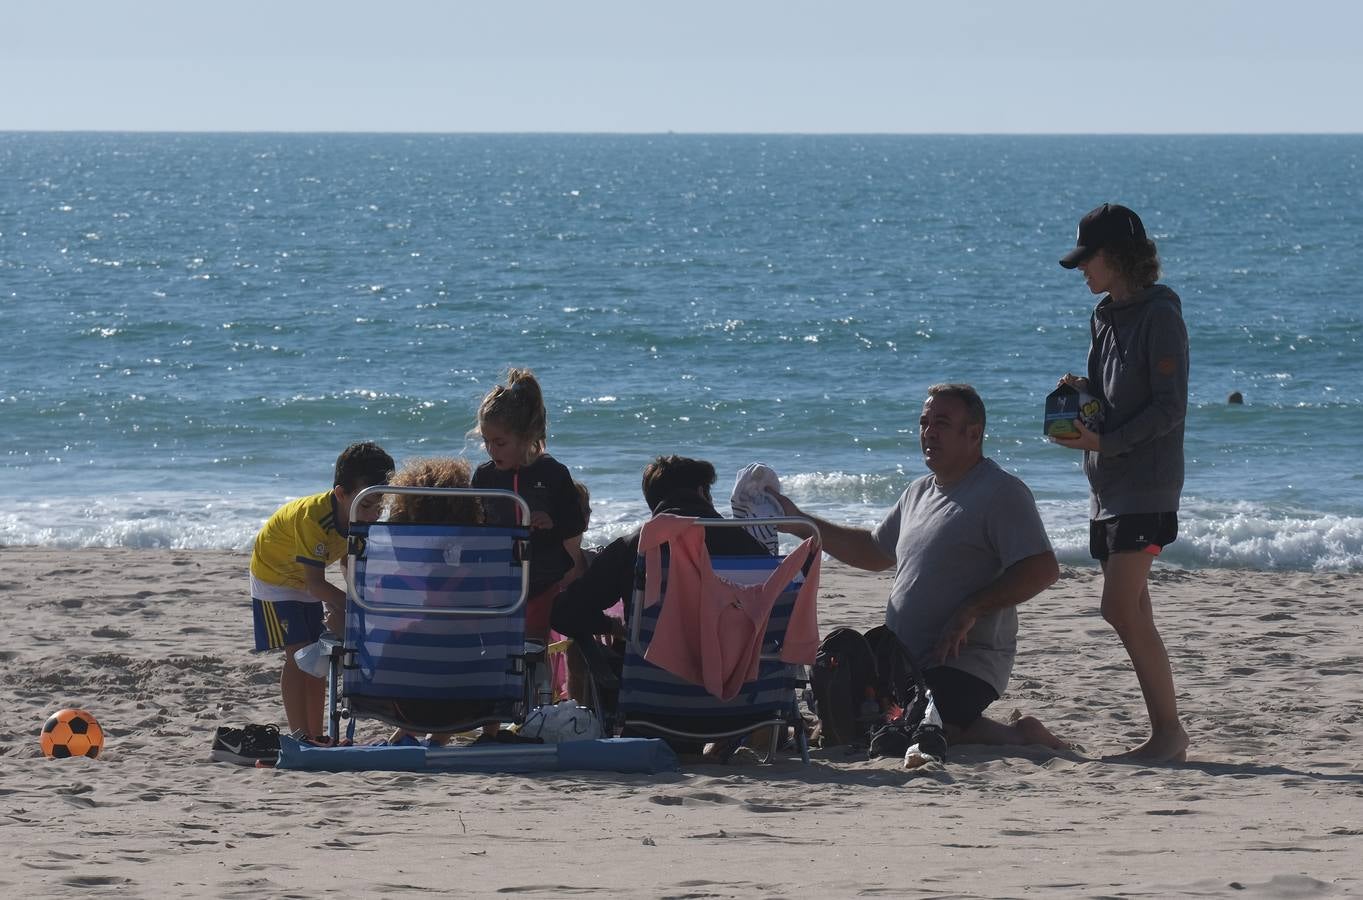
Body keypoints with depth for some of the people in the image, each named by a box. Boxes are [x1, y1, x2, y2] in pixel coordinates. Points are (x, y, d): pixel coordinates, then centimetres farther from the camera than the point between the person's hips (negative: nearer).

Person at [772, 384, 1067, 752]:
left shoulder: (1002, 493, -9)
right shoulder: (918, 493, 19)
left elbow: (1043, 570, -19)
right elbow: (873, 551, 33)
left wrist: (971, 610, -23)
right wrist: (800, 522, 25)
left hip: (964, 662, -10)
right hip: (904, 662, 10)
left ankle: (1017, 736, -8)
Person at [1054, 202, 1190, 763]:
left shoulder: (1159, 315, -11)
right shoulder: (1105, 316, 16)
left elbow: (1169, 407, -15)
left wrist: (1104, 442, -20)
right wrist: (1082, 392, 3)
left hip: (1146, 485, -9)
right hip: (1110, 486, 9)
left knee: (1121, 608, -15)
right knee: (1131, 615, 7)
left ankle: (1169, 730, -10)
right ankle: (1165, 732, 10)